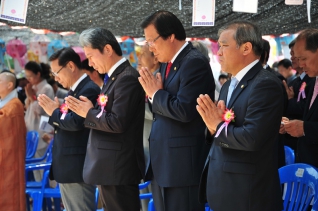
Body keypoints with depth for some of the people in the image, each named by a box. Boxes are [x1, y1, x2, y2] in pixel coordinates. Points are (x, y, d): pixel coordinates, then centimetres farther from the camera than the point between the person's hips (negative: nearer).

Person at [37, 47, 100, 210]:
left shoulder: (89, 89, -15)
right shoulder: (75, 89, 17)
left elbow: (75, 122, -25)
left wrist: (54, 112, -10)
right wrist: (54, 111, 3)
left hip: (77, 166, -10)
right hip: (67, 166, 10)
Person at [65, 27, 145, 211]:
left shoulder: (127, 78, -17)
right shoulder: (114, 77, 15)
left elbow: (117, 122, -23)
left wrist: (89, 113, -10)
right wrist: (89, 110, 3)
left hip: (118, 166, -10)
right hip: (111, 165, 10)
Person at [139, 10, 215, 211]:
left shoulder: (195, 62, -14)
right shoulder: (168, 63, 15)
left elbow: (184, 110, -23)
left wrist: (156, 94, -9)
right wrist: (154, 93, 0)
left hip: (182, 163, -9)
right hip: (162, 163, 9)